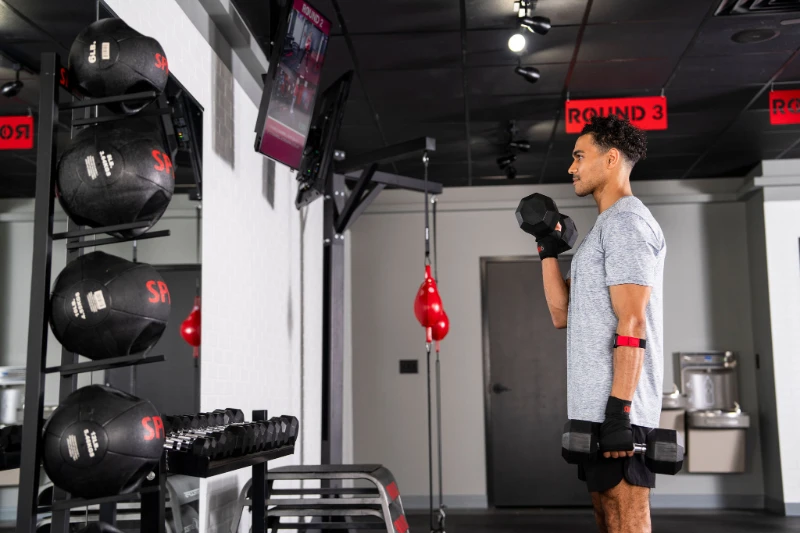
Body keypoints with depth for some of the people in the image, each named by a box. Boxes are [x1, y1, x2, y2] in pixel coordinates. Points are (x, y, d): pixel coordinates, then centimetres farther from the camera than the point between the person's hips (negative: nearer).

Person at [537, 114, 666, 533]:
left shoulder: (626, 222, -10)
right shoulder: (608, 226, 21)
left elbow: (632, 323, -19)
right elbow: (562, 314, 19)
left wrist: (619, 410, -23)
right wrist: (548, 247, 17)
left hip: (615, 408, -10)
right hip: (595, 405, 10)